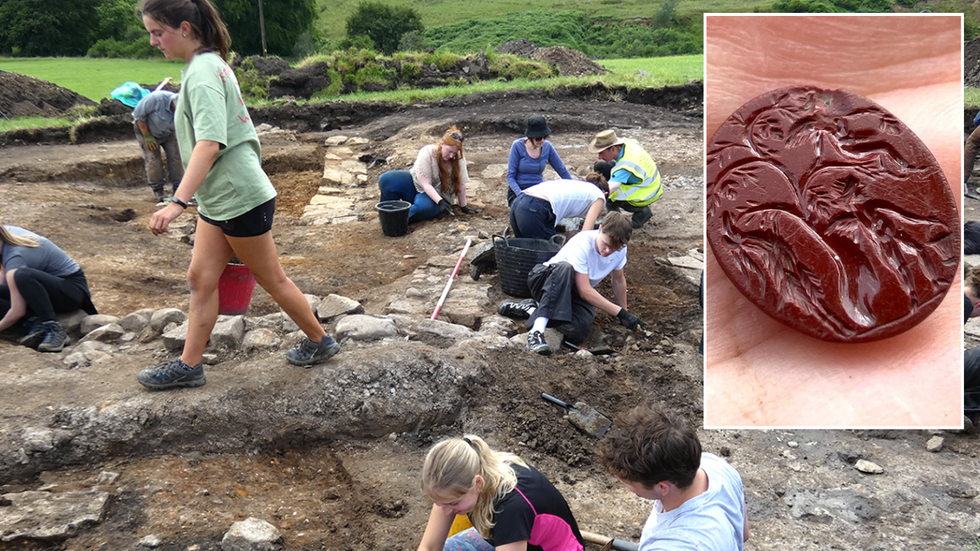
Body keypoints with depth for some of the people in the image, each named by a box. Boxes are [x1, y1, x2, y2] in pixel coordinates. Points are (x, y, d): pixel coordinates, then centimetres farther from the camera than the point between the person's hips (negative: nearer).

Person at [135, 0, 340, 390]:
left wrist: (177, 202, -40)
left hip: (240, 197, -9)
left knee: (271, 279, 5)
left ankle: (320, 342, 23)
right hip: (217, 198, 10)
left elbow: (209, 143, -32)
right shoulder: (208, 63, 11)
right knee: (201, 279, 9)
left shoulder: (202, 73, -19)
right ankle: (188, 366, 16)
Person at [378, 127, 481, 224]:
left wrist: (464, 207, -5)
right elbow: (426, 185, -25)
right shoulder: (427, 153, -21)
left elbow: (461, 184, -6)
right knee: (386, 179, -24)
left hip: (437, 194, 0)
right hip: (416, 183, 1)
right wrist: (440, 202, -36)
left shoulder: (459, 158, -15)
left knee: (424, 206, -40)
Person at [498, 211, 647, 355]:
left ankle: (531, 309, -9)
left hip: (573, 294, 5)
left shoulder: (620, 249, -9)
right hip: (546, 280, -5)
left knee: (576, 331, -32)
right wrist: (620, 312, -28)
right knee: (565, 268, -43)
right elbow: (584, 290, -29)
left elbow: (618, 280, 10)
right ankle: (537, 331, -47)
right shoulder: (582, 244, -27)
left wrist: (624, 314, 16)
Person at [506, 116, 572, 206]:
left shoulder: (547, 146, 0)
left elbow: (562, 171, 10)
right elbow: (510, 176, -9)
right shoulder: (518, 146, -10)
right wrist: (521, 195, -24)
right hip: (518, 190, -4)